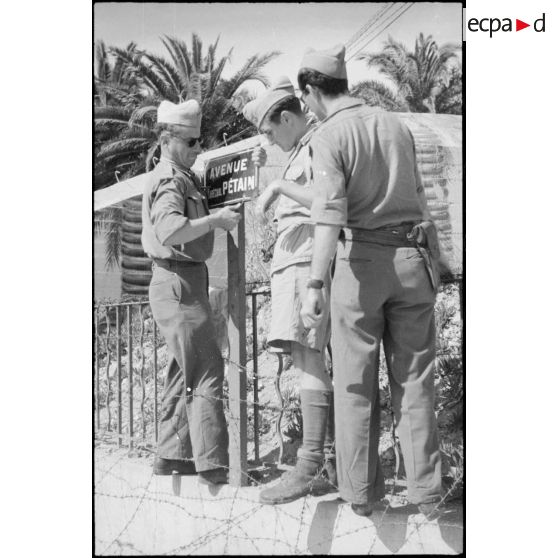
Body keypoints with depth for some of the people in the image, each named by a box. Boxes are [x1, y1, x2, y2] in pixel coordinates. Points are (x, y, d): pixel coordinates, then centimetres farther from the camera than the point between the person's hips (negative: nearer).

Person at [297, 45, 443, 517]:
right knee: (414, 378, 9)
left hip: (362, 260, -4)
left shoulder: (329, 136, -7)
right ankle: (425, 489, 10)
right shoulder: (395, 124, 11)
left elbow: (330, 212, -20)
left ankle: (361, 491, 11)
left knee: (357, 381, 6)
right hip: (413, 255, 4)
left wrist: (316, 286, -25)